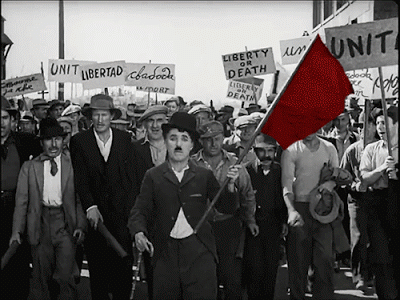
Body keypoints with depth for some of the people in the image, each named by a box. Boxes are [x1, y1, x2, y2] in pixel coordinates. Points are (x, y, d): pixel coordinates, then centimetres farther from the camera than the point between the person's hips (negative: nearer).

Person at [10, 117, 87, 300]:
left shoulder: (73, 165, 6)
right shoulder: (29, 167, 9)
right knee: (41, 279, 5)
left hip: (65, 224, -1)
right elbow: (21, 201, 7)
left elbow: (80, 198, 5)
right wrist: (17, 231, -2)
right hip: (40, 223, 2)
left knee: (65, 276, -11)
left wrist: (80, 225, -7)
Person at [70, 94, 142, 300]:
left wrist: (130, 209, -4)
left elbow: (133, 175, 5)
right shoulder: (79, 141, 3)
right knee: (97, 266, 3)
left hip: (122, 212, 1)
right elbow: (80, 178, -4)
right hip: (94, 213, 0)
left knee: (123, 265, -3)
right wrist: (90, 207, -16)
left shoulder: (125, 139, 7)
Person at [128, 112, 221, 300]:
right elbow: (140, 210, 5)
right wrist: (138, 232, -15)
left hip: (199, 251, -1)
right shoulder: (153, 176, 9)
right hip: (165, 254, 1)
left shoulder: (205, 175, 8)